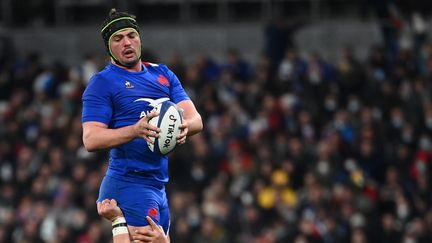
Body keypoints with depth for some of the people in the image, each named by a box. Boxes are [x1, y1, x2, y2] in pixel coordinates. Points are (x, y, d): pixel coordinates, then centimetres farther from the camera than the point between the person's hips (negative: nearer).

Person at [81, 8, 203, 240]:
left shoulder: (163, 74, 17)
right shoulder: (102, 82, -2)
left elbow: (195, 119, 7)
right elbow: (91, 139, -12)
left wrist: (185, 126, -18)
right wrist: (136, 130, -28)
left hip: (158, 185, 7)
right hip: (129, 184, -7)